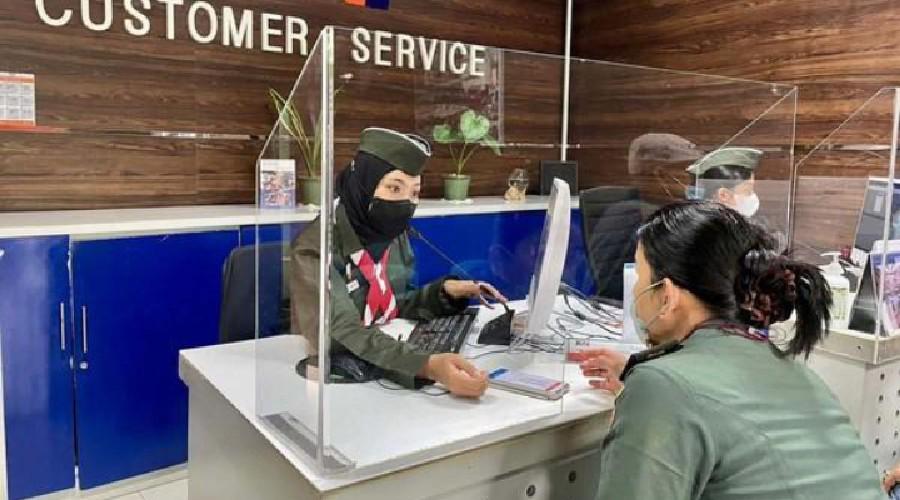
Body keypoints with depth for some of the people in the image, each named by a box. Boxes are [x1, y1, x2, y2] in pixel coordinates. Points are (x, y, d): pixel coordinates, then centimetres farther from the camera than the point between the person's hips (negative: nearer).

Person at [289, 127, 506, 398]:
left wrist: (445, 292, -4)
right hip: (330, 377, -5)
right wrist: (427, 366, -45)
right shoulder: (316, 248, -20)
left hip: (385, 371, 5)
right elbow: (346, 334, -32)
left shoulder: (393, 235, 0)